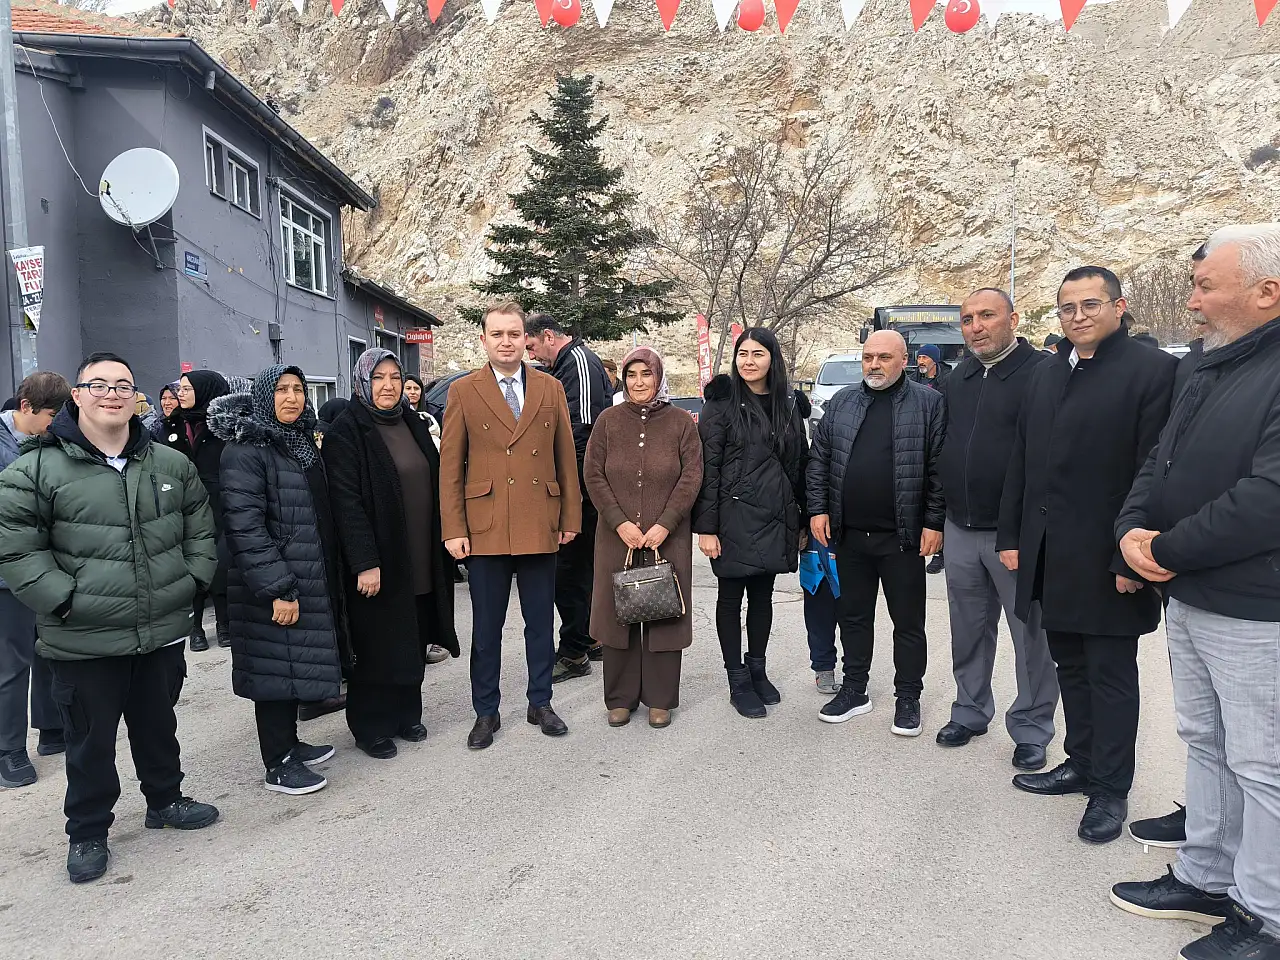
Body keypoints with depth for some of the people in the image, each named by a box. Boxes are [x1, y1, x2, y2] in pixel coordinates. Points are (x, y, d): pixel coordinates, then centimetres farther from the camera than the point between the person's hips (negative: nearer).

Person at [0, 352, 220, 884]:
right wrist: (63, 598, -14)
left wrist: (192, 579, 3)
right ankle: (87, 832, 31)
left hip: (163, 630, 4)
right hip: (84, 640, -3)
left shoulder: (172, 465, 4)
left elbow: (201, 529, 13)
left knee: (159, 724, 21)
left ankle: (165, 799, 42)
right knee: (90, 739, 11)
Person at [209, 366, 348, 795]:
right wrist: (278, 589, -23)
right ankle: (278, 765, 13)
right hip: (271, 584, -8)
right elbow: (245, 525, -20)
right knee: (276, 663, 1)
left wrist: (331, 577, 16)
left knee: (296, 660, 16)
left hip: (310, 578, 8)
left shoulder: (302, 442, 11)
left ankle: (289, 743, 31)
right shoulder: (246, 449, -14)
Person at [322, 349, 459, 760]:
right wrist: (365, 562, -21)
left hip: (420, 560, 6)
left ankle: (406, 714, 29)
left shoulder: (411, 425, 11)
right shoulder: (346, 431, -10)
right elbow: (346, 501, -16)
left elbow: (433, 484, 16)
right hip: (378, 562, -6)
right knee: (377, 644, 4)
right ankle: (370, 726, 20)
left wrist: (440, 546, 12)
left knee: (413, 641, 13)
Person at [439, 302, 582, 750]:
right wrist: (453, 529, -6)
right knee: (486, 627, 9)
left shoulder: (551, 388, 7)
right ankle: (486, 712, 24)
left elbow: (566, 457, 8)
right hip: (485, 528, -2)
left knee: (541, 622, 12)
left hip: (540, 526, 2)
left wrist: (571, 517, 5)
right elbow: (450, 466, 0)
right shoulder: (462, 391, 1)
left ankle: (540, 703, 29)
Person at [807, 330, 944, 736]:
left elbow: (939, 468, -6)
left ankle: (908, 698, 22)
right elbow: (819, 459, 10)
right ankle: (854, 691, 28)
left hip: (903, 536, -3)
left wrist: (934, 523, -10)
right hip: (849, 535, 4)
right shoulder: (842, 402, 8)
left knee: (908, 622, 8)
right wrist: (818, 509, 2)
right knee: (853, 616, 14)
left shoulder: (928, 403, -3)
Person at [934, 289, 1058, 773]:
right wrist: (940, 516, 15)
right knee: (969, 632, 17)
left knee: (1032, 636, 7)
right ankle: (970, 711, 32)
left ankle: (1031, 729, 21)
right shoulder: (959, 378, 11)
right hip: (961, 530, 6)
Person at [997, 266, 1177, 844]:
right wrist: (1011, 536, 9)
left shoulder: (1153, 371, -9)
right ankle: (1081, 764, 33)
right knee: (1071, 667, 18)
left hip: (1107, 559, -6)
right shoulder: (1046, 375, 12)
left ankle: (1110, 790, 20)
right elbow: (1021, 461, 12)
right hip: (1049, 556, 6)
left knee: (1111, 676, 6)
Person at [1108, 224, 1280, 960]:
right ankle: (1206, 879, 34)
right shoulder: (1214, 371, 12)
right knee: (1207, 746, 19)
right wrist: (1134, 530, -6)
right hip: (1188, 598, 9)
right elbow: (1161, 466, 13)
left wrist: (1166, 551, -16)